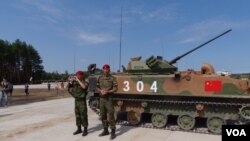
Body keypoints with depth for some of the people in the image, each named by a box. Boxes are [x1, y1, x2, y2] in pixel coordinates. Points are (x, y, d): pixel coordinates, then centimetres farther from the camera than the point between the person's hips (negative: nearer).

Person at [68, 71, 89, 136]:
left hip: (82, 101, -6)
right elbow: (68, 88, 12)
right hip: (76, 101, 6)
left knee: (83, 116, -2)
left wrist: (78, 80, -26)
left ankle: (85, 130, 8)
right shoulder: (75, 82, 9)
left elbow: (84, 87, -32)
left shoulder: (85, 82, -8)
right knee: (77, 115, 12)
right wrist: (70, 82, -3)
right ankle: (79, 129, 23)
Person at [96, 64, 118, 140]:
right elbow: (97, 87, 12)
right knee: (103, 116, 12)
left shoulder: (112, 78, -6)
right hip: (101, 99, 5)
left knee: (111, 116, -3)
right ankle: (105, 130, 27)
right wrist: (100, 91, -9)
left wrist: (107, 91, -21)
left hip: (109, 99, -5)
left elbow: (115, 88, -9)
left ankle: (113, 132, 6)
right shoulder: (100, 78, 8)